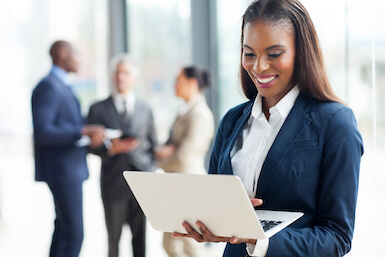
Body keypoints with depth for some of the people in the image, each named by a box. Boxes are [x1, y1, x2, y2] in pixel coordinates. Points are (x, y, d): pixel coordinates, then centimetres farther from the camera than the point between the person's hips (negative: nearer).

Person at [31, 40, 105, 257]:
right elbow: (42, 132, -24)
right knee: (74, 234, -11)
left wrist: (89, 139, 12)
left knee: (64, 229, 15)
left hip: (70, 168, 11)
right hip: (62, 171, -11)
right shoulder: (48, 86, -15)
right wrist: (84, 132, -28)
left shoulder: (61, 86, 17)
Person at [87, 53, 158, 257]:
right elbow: (92, 146, 3)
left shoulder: (145, 110, 15)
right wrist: (111, 148, -17)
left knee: (140, 239, 2)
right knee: (113, 239, 1)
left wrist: (150, 169, 2)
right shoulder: (98, 109, 6)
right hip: (113, 185, -2)